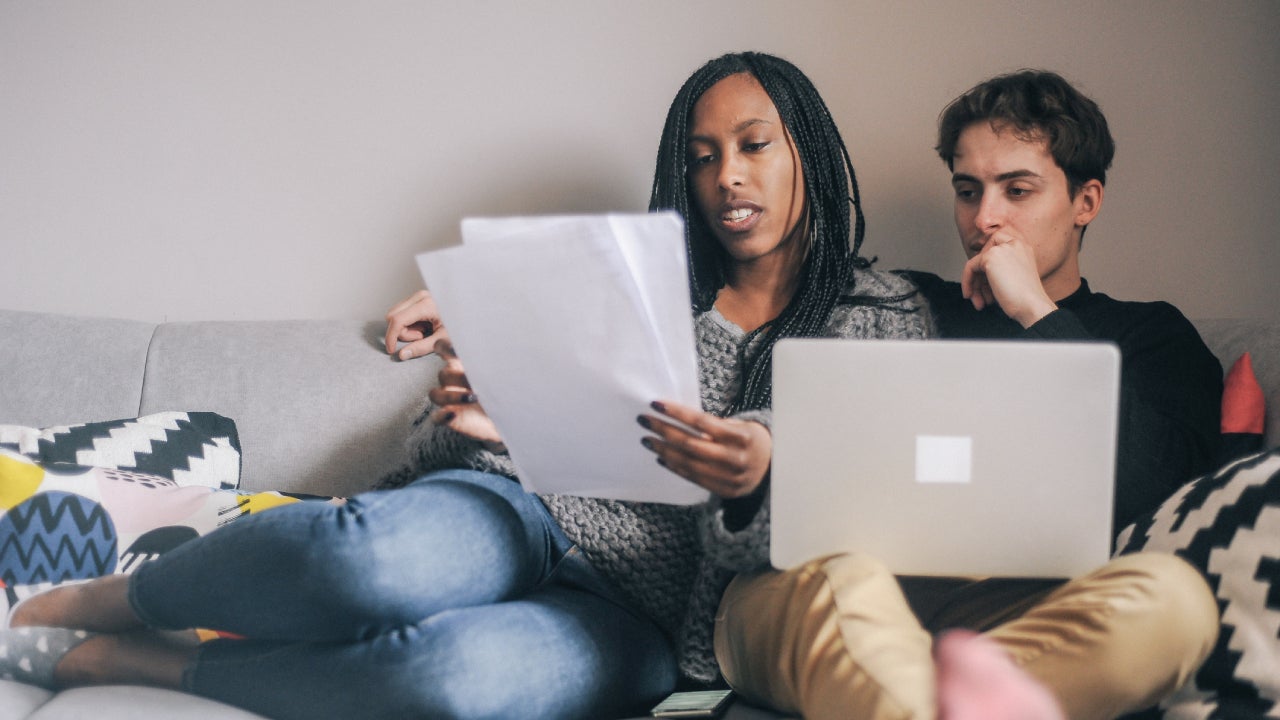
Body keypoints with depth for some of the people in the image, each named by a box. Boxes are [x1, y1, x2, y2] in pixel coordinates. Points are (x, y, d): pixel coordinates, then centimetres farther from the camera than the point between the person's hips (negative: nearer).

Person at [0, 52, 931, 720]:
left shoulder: (884, 319, 11)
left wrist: (762, 480, -19)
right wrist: (467, 422, -7)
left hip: (639, 614, -2)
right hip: (522, 513, 2)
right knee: (382, 553, -37)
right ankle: (88, 601, -13)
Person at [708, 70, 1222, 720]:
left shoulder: (1149, 337, 24)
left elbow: (1158, 490, 2)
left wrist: (1037, 313, 5)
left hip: (1012, 605, 0)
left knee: (1173, 595, -34)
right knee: (846, 579, -37)